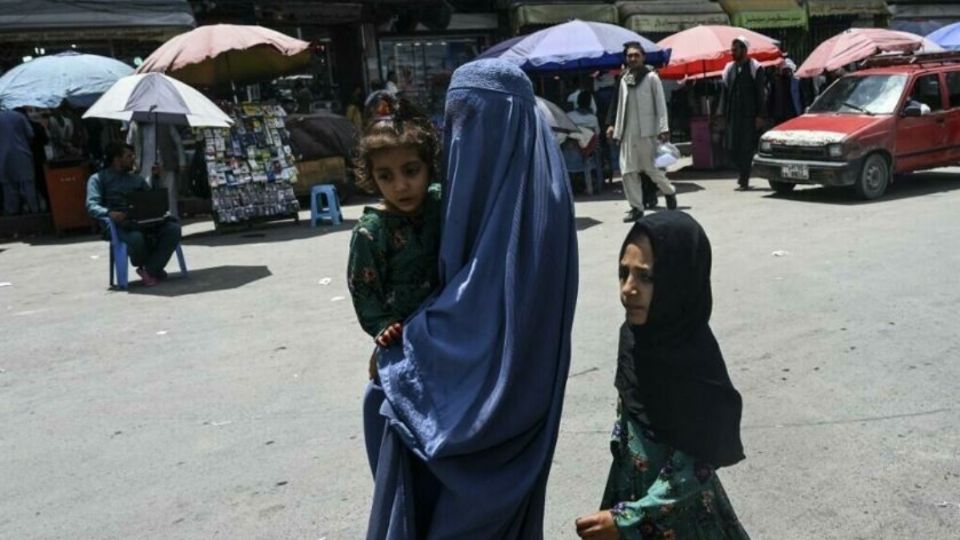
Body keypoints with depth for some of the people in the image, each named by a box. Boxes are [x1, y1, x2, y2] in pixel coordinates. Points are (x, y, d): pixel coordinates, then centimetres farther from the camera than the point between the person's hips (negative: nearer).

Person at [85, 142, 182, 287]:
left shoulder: (136, 178, 30)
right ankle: (149, 268, -7)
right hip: (120, 224, -5)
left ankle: (150, 270, -20)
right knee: (136, 238, -39)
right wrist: (109, 213, -25)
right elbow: (92, 205, -3)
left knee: (173, 228, -25)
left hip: (143, 220, 5)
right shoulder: (98, 179, 12)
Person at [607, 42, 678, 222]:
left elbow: (660, 104, -5)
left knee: (652, 168, -2)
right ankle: (636, 207, 8)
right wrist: (616, 128, 14)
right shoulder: (624, 80, 13)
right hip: (628, 133, 5)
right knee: (628, 171, 0)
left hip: (647, 132, -5)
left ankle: (669, 192, 25)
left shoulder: (651, 77, -1)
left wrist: (663, 129, -12)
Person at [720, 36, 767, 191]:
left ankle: (744, 180, 3)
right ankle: (743, 174, 22)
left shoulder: (755, 68, -2)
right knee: (732, 147, 1)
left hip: (749, 115, -4)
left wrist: (760, 116, -11)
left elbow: (760, 94, -5)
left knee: (746, 148, -3)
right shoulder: (729, 68, 11)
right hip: (733, 115, 4)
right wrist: (723, 113, 7)